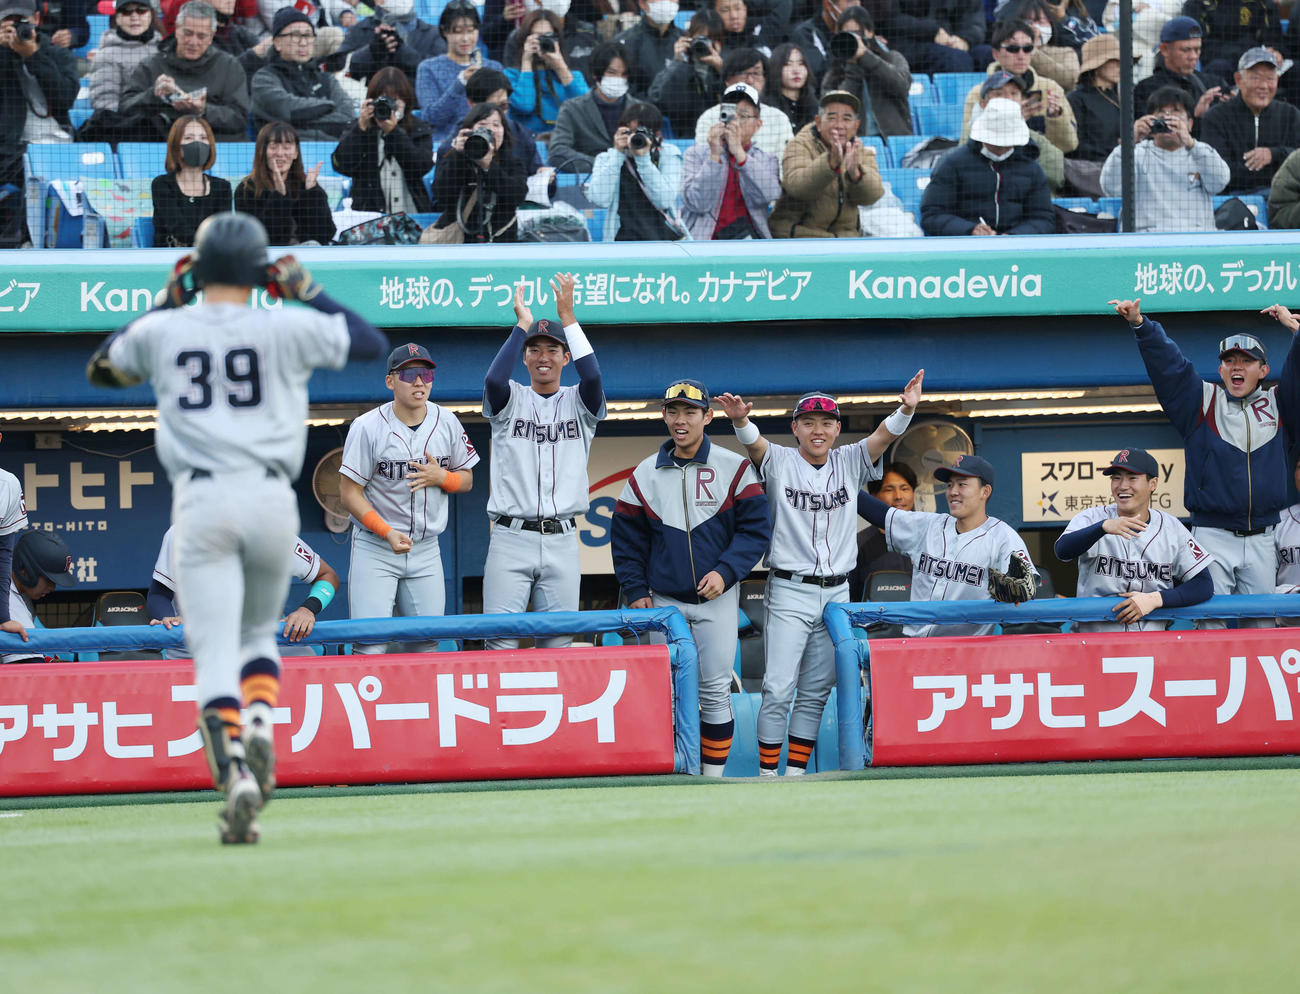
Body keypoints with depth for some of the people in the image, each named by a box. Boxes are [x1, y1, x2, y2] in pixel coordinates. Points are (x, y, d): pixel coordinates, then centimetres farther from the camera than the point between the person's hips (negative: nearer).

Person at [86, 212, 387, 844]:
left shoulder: (162, 332, 6)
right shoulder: (286, 328, 3)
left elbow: (101, 369, 27)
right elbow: (371, 342, 16)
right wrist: (307, 292, 21)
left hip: (201, 502, -1)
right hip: (270, 497, 1)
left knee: (215, 653, -4)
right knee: (258, 631, 23)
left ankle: (235, 774, -24)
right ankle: (261, 723, -6)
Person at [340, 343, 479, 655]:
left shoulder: (446, 423, 3)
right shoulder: (367, 427, -11)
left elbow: (467, 480, 12)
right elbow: (350, 492, -9)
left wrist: (441, 477, -12)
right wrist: (387, 532, -23)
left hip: (426, 550, 4)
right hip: (374, 550, -4)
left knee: (427, 645, 2)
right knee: (371, 645, -13)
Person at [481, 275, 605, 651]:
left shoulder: (578, 403, 11)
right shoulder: (512, 400, 9)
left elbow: (592, 376, -12)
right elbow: (494, 380, -15)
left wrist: (567, 316, -11)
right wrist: (522, 324, -9)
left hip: (561, 541, 1)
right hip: (511, 538, -1)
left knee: (558, 644, 2)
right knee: (500, 642, -9)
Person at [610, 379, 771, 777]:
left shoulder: (734, 468, 0)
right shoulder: (645, 475, 6)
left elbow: (756, 529, -2)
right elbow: (626, 539, 12)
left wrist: (725, 572, -14)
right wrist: (636, 591, 3)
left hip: (717, 598, -2)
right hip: (663, 602, 2)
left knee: (715, 690, -3)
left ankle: (714, 777, 4)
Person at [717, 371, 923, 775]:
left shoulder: (850, 463, 6)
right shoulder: (779, 462, -1)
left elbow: (884, 435, -9)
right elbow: (752, 441, -21)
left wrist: (906, 410, -30)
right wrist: (740, 420, -44)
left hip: (837, 592, 4)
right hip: (790, 591, -4)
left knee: (815, 693, 8)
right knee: (778, 690, -7)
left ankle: (795, 772, 14)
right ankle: (767, 776, -3)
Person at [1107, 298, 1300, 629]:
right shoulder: (1203, 400, 8)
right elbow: (1167, 363, -2)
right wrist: (1140, 324, -16)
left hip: (1261, 540, 2)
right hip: (1212, 536, -2)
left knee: (1260, 624, 1)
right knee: (1211, 624, -8)